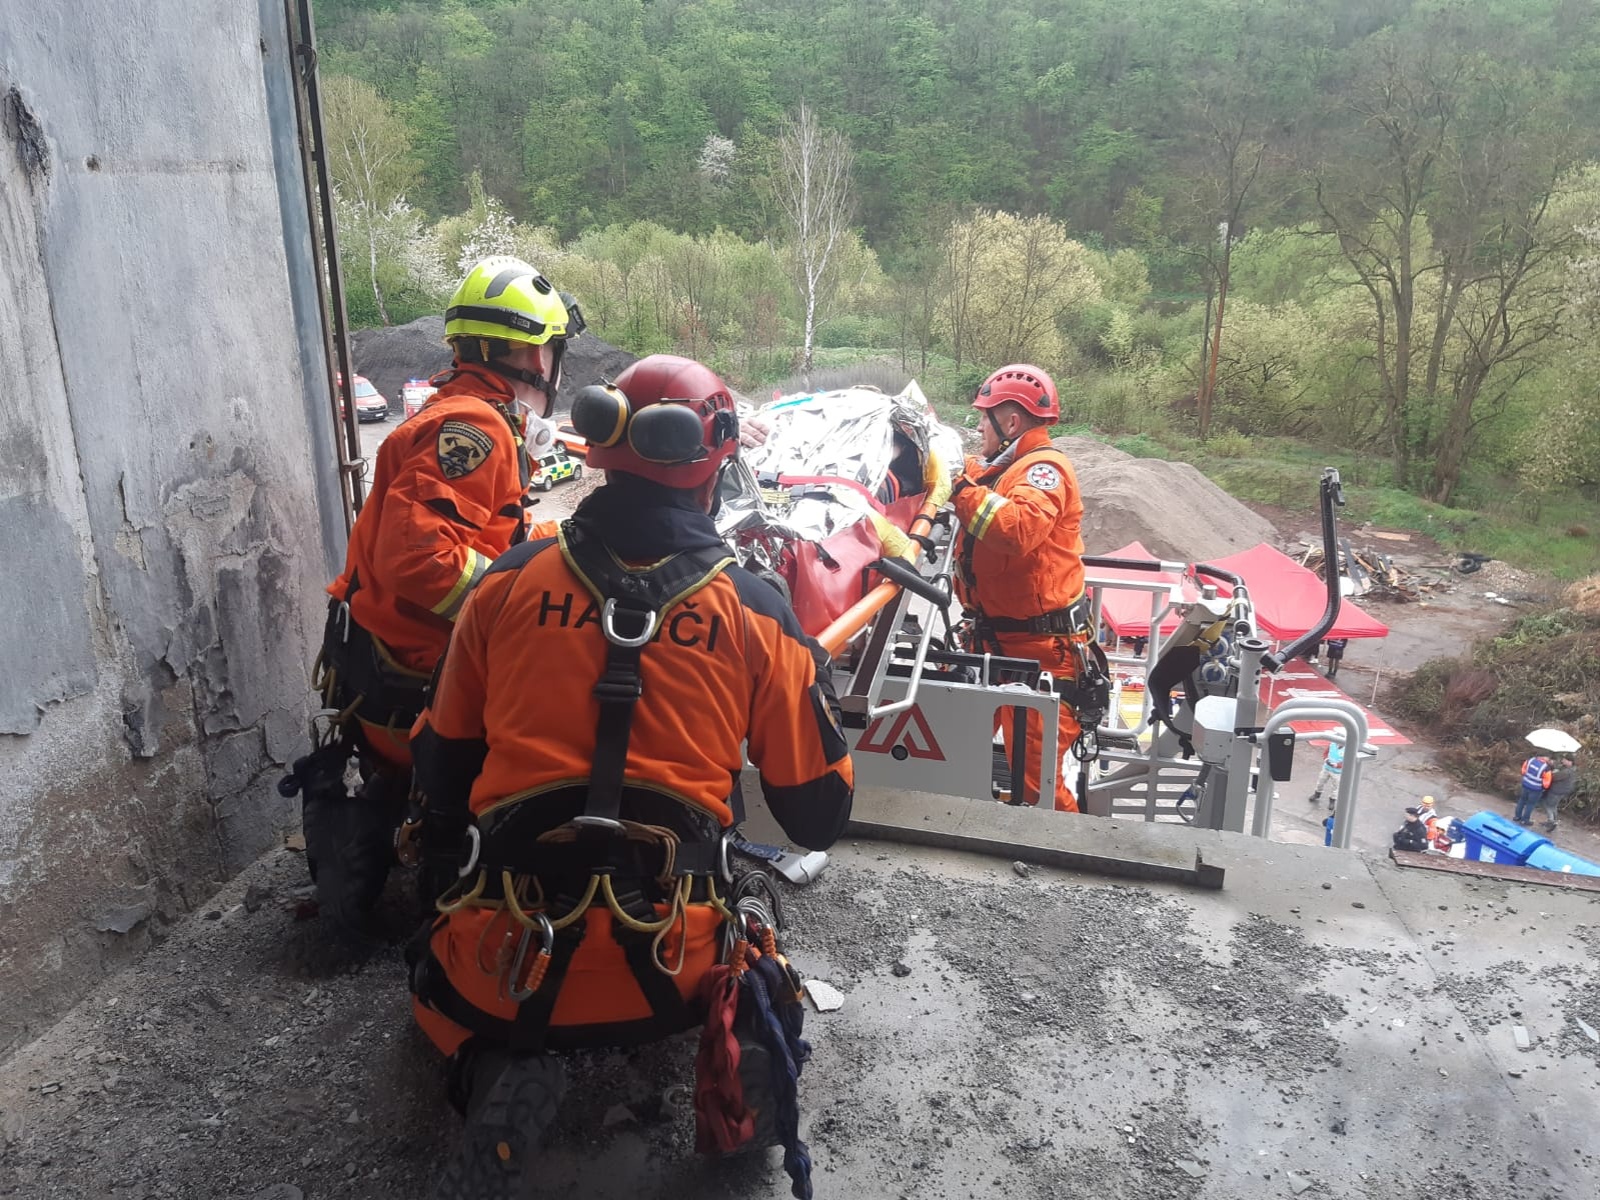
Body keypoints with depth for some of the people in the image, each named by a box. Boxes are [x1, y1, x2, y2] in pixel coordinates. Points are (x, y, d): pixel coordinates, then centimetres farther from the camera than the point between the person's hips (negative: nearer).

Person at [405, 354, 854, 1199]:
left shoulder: (508, 581, 1)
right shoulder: (755, 610, -4)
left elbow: (442, 763, 12)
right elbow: (818, 814, 3)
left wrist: (450, 885, 30)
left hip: (506, 966, 0)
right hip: (670, 976, 1)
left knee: (438, 972, 34)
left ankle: (495, 1074, 2)